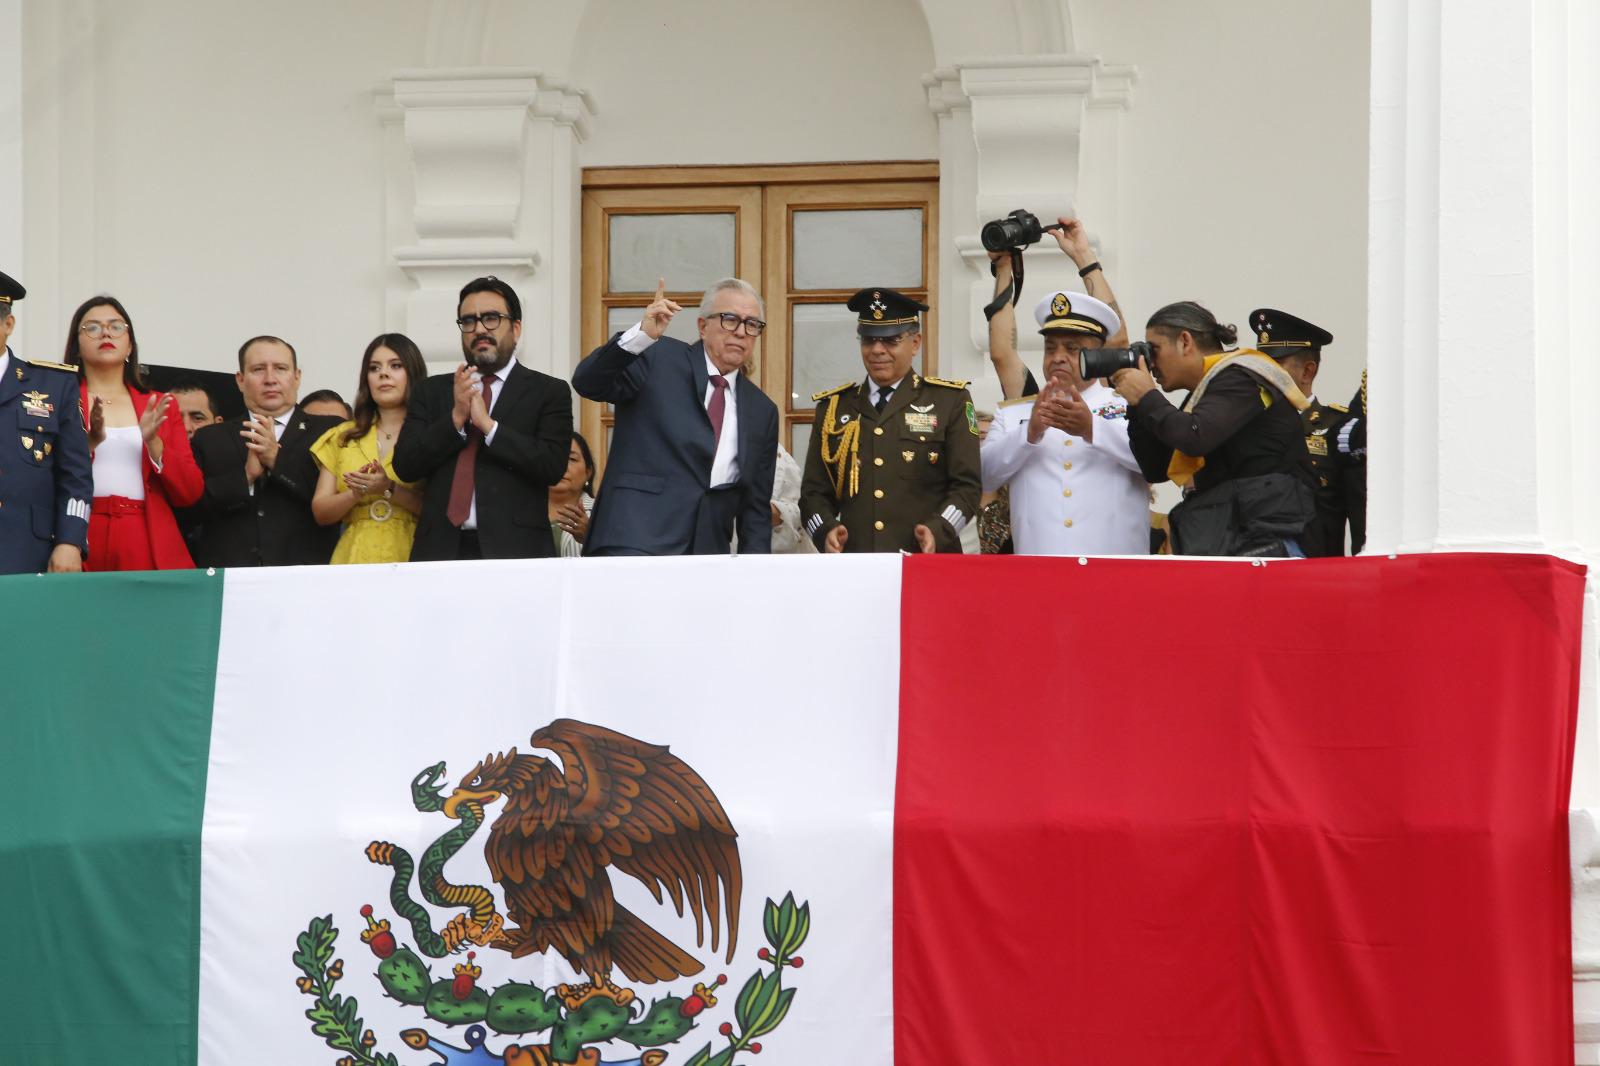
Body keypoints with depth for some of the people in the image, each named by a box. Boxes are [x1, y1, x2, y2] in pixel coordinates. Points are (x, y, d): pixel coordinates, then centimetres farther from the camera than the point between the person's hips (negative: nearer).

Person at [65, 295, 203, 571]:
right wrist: (89, 442, -17)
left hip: (151, 551, 2)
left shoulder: (160, 406, 14)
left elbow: (191, 492, 7)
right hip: (79, 548, -2)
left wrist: (153, 442, -8)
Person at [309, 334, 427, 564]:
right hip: (354, 557, 3)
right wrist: (356, 493, -7)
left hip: (410, 556, -3)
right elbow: (320, 512, 10)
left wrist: (390, 489, -16)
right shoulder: (341, 437, 15)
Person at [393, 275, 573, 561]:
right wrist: (456, 418, -7)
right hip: (441, 548, 2)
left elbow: (553, 466, -7)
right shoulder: (430, 392, 15)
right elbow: (404, 466, 4)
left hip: (514, 548, -2)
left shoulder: (549, 392, 6)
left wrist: (488, 425, -10)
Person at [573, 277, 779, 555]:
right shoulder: (657, 359, 6)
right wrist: (642, 335, -24)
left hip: (709, 553, 5)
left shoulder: (762, 411, 19)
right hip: (635, 543, -5)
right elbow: (587, 383, -10)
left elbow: (755, 507, 19)